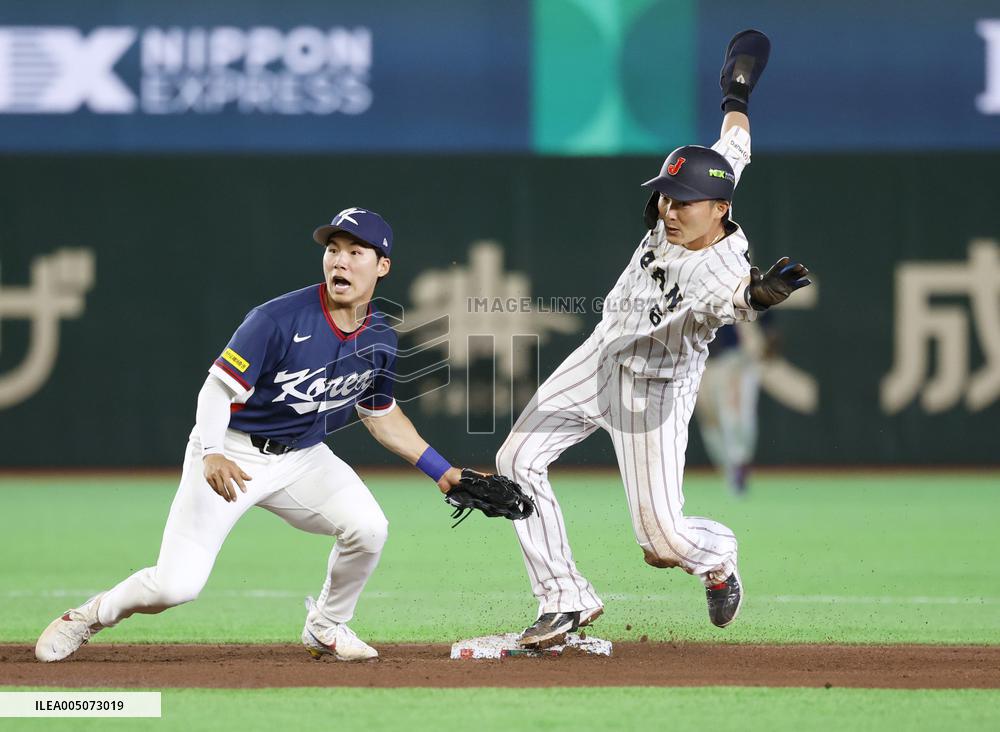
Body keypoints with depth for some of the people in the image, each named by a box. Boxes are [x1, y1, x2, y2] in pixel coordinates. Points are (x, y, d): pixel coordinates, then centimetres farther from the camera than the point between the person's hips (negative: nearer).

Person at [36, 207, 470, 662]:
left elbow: (382, 416, 15)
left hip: (302, 459, 5)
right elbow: (218, 389, -23)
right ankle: (91, 616, 15)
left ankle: (326, 628, 7)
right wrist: (211, 454, -40)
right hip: (231, 454, -5)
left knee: (368, 527, -21)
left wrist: (442, 472, 11)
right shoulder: (280, 319, -21)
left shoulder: (379, 340, -1)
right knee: (177, 584, -16)